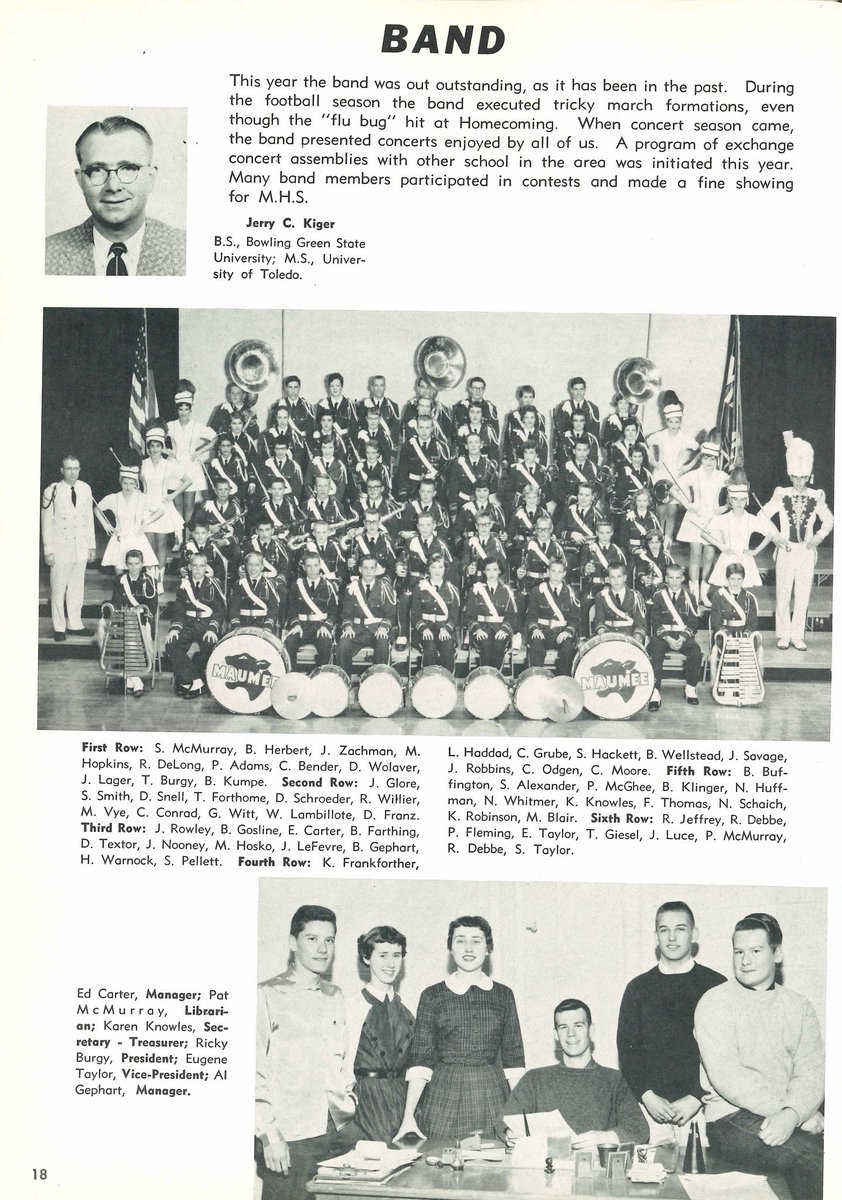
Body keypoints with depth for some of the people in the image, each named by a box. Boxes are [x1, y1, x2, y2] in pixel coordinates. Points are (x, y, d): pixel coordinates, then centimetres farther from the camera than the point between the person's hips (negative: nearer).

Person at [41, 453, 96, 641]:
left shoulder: (85, 489, 4)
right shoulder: (52, 492, -10)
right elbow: (46, 523, -7)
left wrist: (92, 546, 11)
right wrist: (48, 551, -8)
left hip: (81, 546, 4)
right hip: (60, 547, -4)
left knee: (77, 587, 11)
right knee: (58, 588, 3)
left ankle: (74, 624, 22)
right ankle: (59, 628, 13)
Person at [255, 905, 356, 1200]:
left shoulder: (334, 996, 12)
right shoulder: (267, 995, -5)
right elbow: (255, 1072, -8)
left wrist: (349, 1108, 11)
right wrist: (268, 1135, -12)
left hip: (337, 1131, 5)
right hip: (288, 1136, -5)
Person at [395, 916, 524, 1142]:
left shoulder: (503, 995, 8)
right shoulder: (433, 996, 2)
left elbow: (513, 1060, 10)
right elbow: (420, 1060, -1)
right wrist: (408, 1116, -9)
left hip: (493, 1096, 2)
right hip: (444, 1097, -2)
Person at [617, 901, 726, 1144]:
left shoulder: (716, 985, 5)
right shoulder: (638, 988, 11)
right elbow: (627, 1047, 8)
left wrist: (696, 1098, -9)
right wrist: (647, 1096, -6)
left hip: (702, 1105, -1)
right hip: (652, 1105, 1)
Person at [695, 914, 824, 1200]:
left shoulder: (798, 1006, 15)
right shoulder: (715, 1002, 1)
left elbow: (811, 1071, 4)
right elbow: (726, 1076, -10)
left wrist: (791, 1114, -19)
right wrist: (805, 1116, -14)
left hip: (793, 1119, 4)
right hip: (731, 1119, -4)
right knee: (809, 1155, -30)